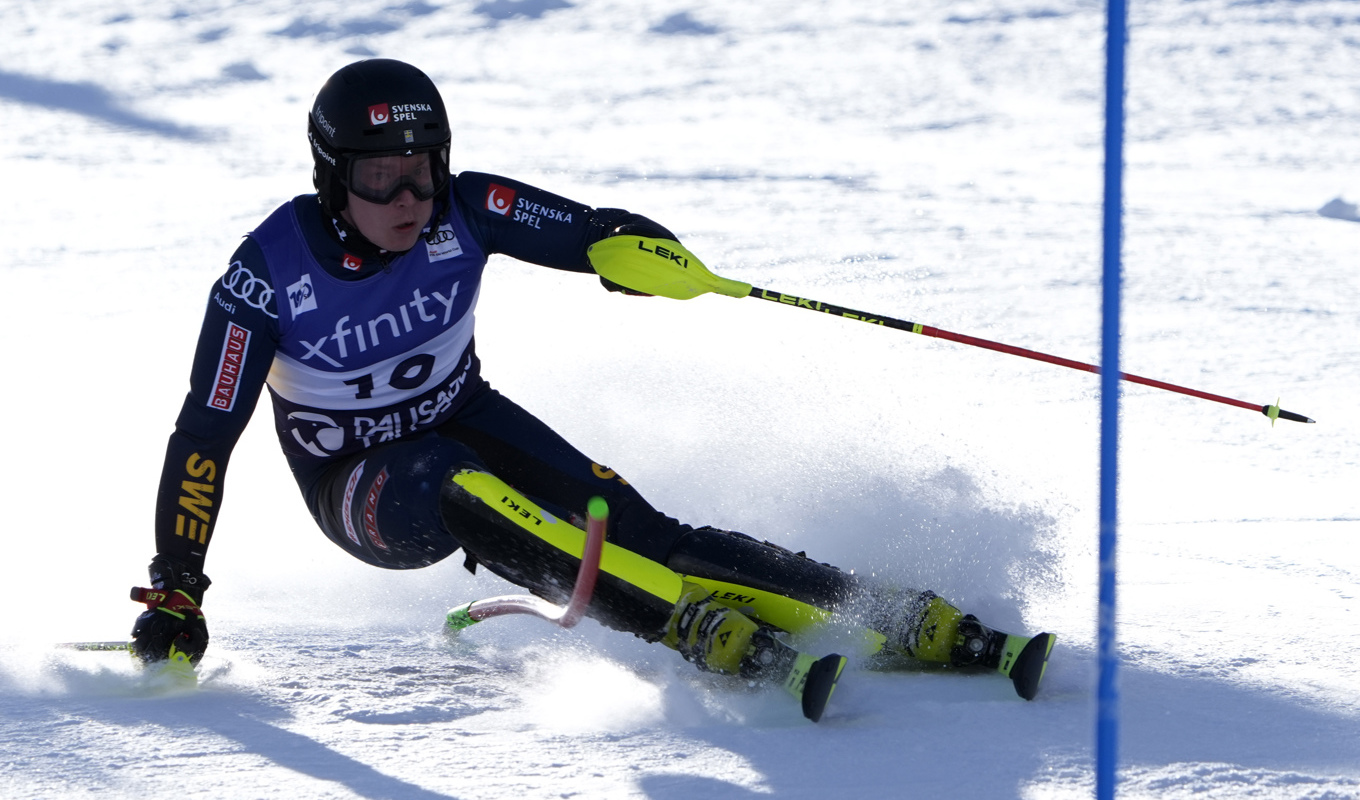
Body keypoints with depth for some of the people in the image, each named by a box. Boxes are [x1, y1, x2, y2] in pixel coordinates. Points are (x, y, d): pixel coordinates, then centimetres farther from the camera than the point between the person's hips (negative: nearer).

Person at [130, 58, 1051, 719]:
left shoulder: (461, 212, -17)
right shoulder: (269, 273, -24)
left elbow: (600, 236, -15)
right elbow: (205, 436, -20)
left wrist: (642, 249, -40)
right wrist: (175, 594, -22)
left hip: (468, 421, 3)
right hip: (363, 488, -3)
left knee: (631, 527, -20)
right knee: (459, 490, -37)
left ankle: (909, 622, -25)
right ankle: (704, 628, -47)